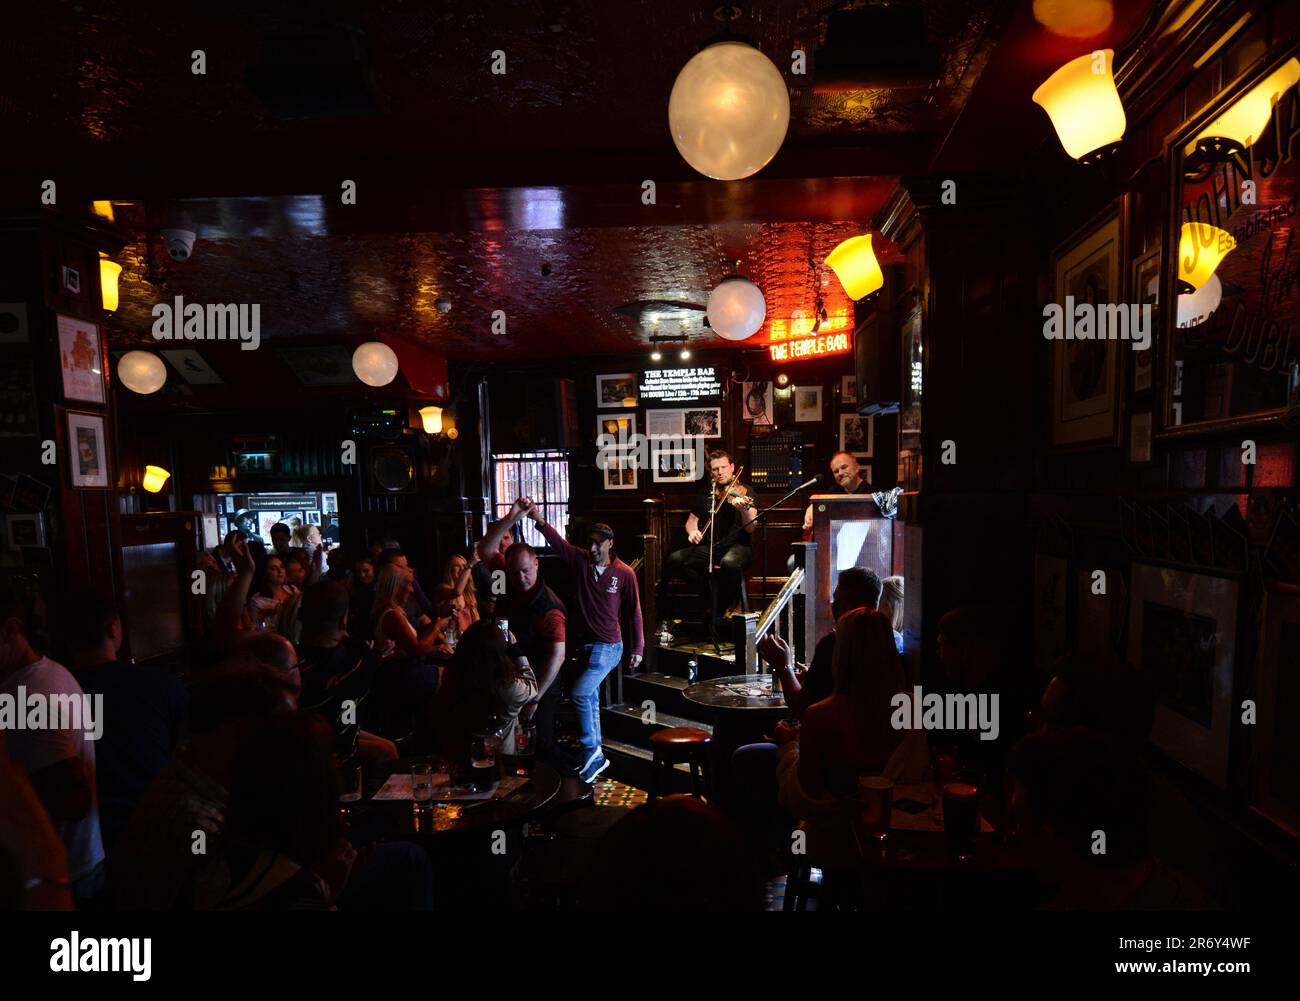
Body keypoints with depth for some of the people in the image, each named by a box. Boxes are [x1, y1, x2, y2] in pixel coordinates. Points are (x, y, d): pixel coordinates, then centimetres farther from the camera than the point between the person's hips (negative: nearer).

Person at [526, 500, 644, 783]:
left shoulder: (624, 573, -8)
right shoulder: (580, 561, 0)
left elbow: (633, 612, -3)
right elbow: (558, 542, -14)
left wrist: (637, 648, -2)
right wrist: (538, 519, -29)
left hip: (608, 646, -5)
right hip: (583, 643, 5)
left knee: (579, 693, -15)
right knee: (590, 699, 13)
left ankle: (591, 749, 4)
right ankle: (595, 757, 27)